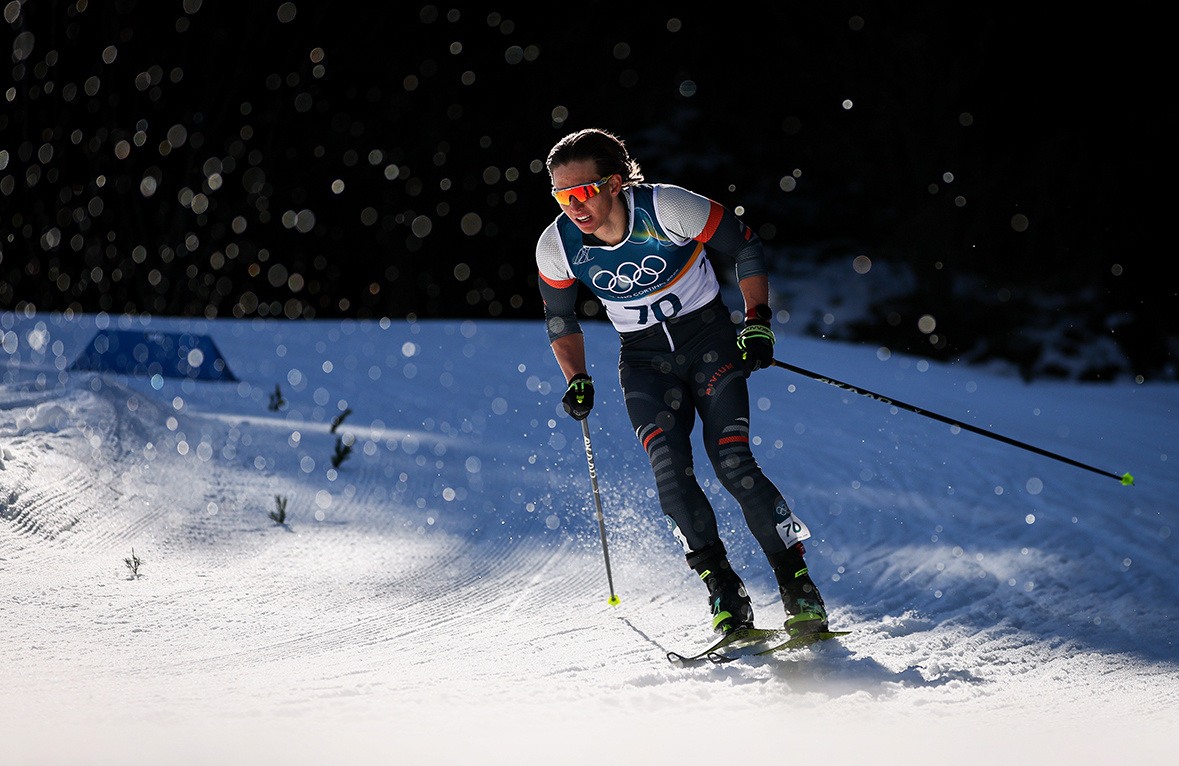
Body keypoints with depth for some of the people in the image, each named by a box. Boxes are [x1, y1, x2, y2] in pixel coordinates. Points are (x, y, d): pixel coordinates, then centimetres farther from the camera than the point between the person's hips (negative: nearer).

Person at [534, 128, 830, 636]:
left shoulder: (668, 208, -22)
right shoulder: (556, 246, -11)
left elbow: (746, 249, -8)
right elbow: (560, 320, 8)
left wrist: (758, 322, -14)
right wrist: (577, 381, -4)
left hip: (710, 339, -3)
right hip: (644, 360, 3)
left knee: (732, 464, -18)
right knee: (669, 470, -20)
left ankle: (800, 590, -7)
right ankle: (726, 596, -12)